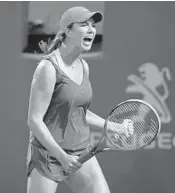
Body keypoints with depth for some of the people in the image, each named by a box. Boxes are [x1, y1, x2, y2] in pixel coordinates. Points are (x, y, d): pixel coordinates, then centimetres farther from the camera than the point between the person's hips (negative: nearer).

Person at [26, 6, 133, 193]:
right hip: (48, 154, -7)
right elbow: (34, 120, -18)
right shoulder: (48, 67, -16)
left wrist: (112, 126, 19)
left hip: (81, 154, 7)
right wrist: (62, 156, -21)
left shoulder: (83, 66, 8)